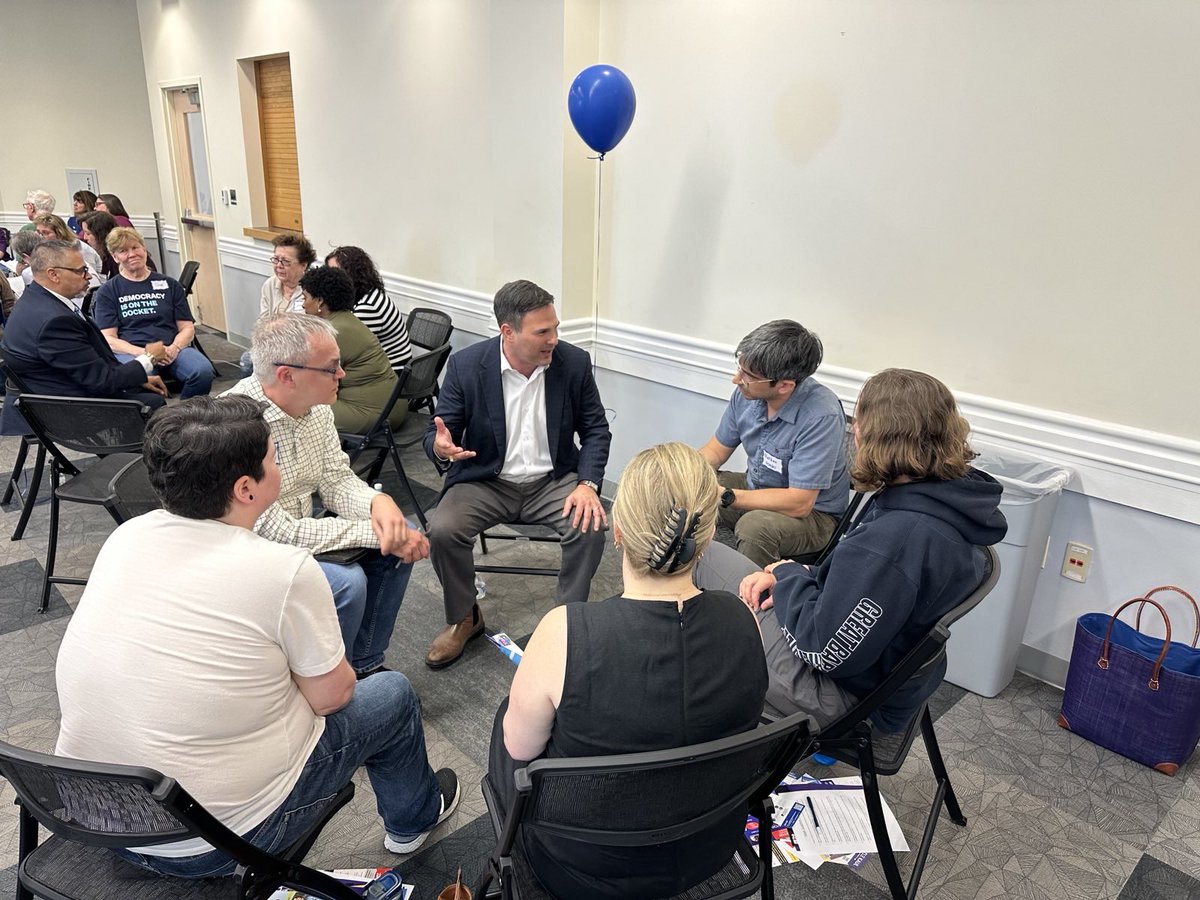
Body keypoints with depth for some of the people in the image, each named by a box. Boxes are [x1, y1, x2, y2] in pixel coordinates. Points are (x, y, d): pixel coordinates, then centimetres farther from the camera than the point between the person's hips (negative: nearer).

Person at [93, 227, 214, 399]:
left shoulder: (170, 285, 20)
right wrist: (143, 353, -15)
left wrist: (174, 348, -9)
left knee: (203, 371, -33)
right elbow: (109, 339, 5)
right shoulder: (107, 291, 14)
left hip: (171, 349, 2)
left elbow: (187, 328, 14)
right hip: (129, 351, -2)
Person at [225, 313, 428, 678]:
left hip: (295, 532, 8)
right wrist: (374, 531, -27)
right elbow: (276, 533, -29)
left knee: (402, 541, -1)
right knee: (346, 581, -29)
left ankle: (364, 664, 13)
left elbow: (337, 480, 1)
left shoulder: (315, 406, -6)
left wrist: (378, 502, -21)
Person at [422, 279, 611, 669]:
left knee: (591, 527, -26)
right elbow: (436, 433, -5)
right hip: (485, 481, 0)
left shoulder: (574, 362, -8)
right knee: (442, 530, -24)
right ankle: (463, 619, 5)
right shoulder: (466, 365, -12)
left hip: (553, 480, 1)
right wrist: (440, 448, -31)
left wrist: (588, 484, -15)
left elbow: (596, 430, 2)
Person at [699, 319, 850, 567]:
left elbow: (799, 503, -29)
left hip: (812, 513, -7)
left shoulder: (821, 416, -30)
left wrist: (725, 496, -29)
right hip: (755, 488, 7)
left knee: (755, 525, -36)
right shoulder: (748, 392, -9)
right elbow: (717, 449, 6)